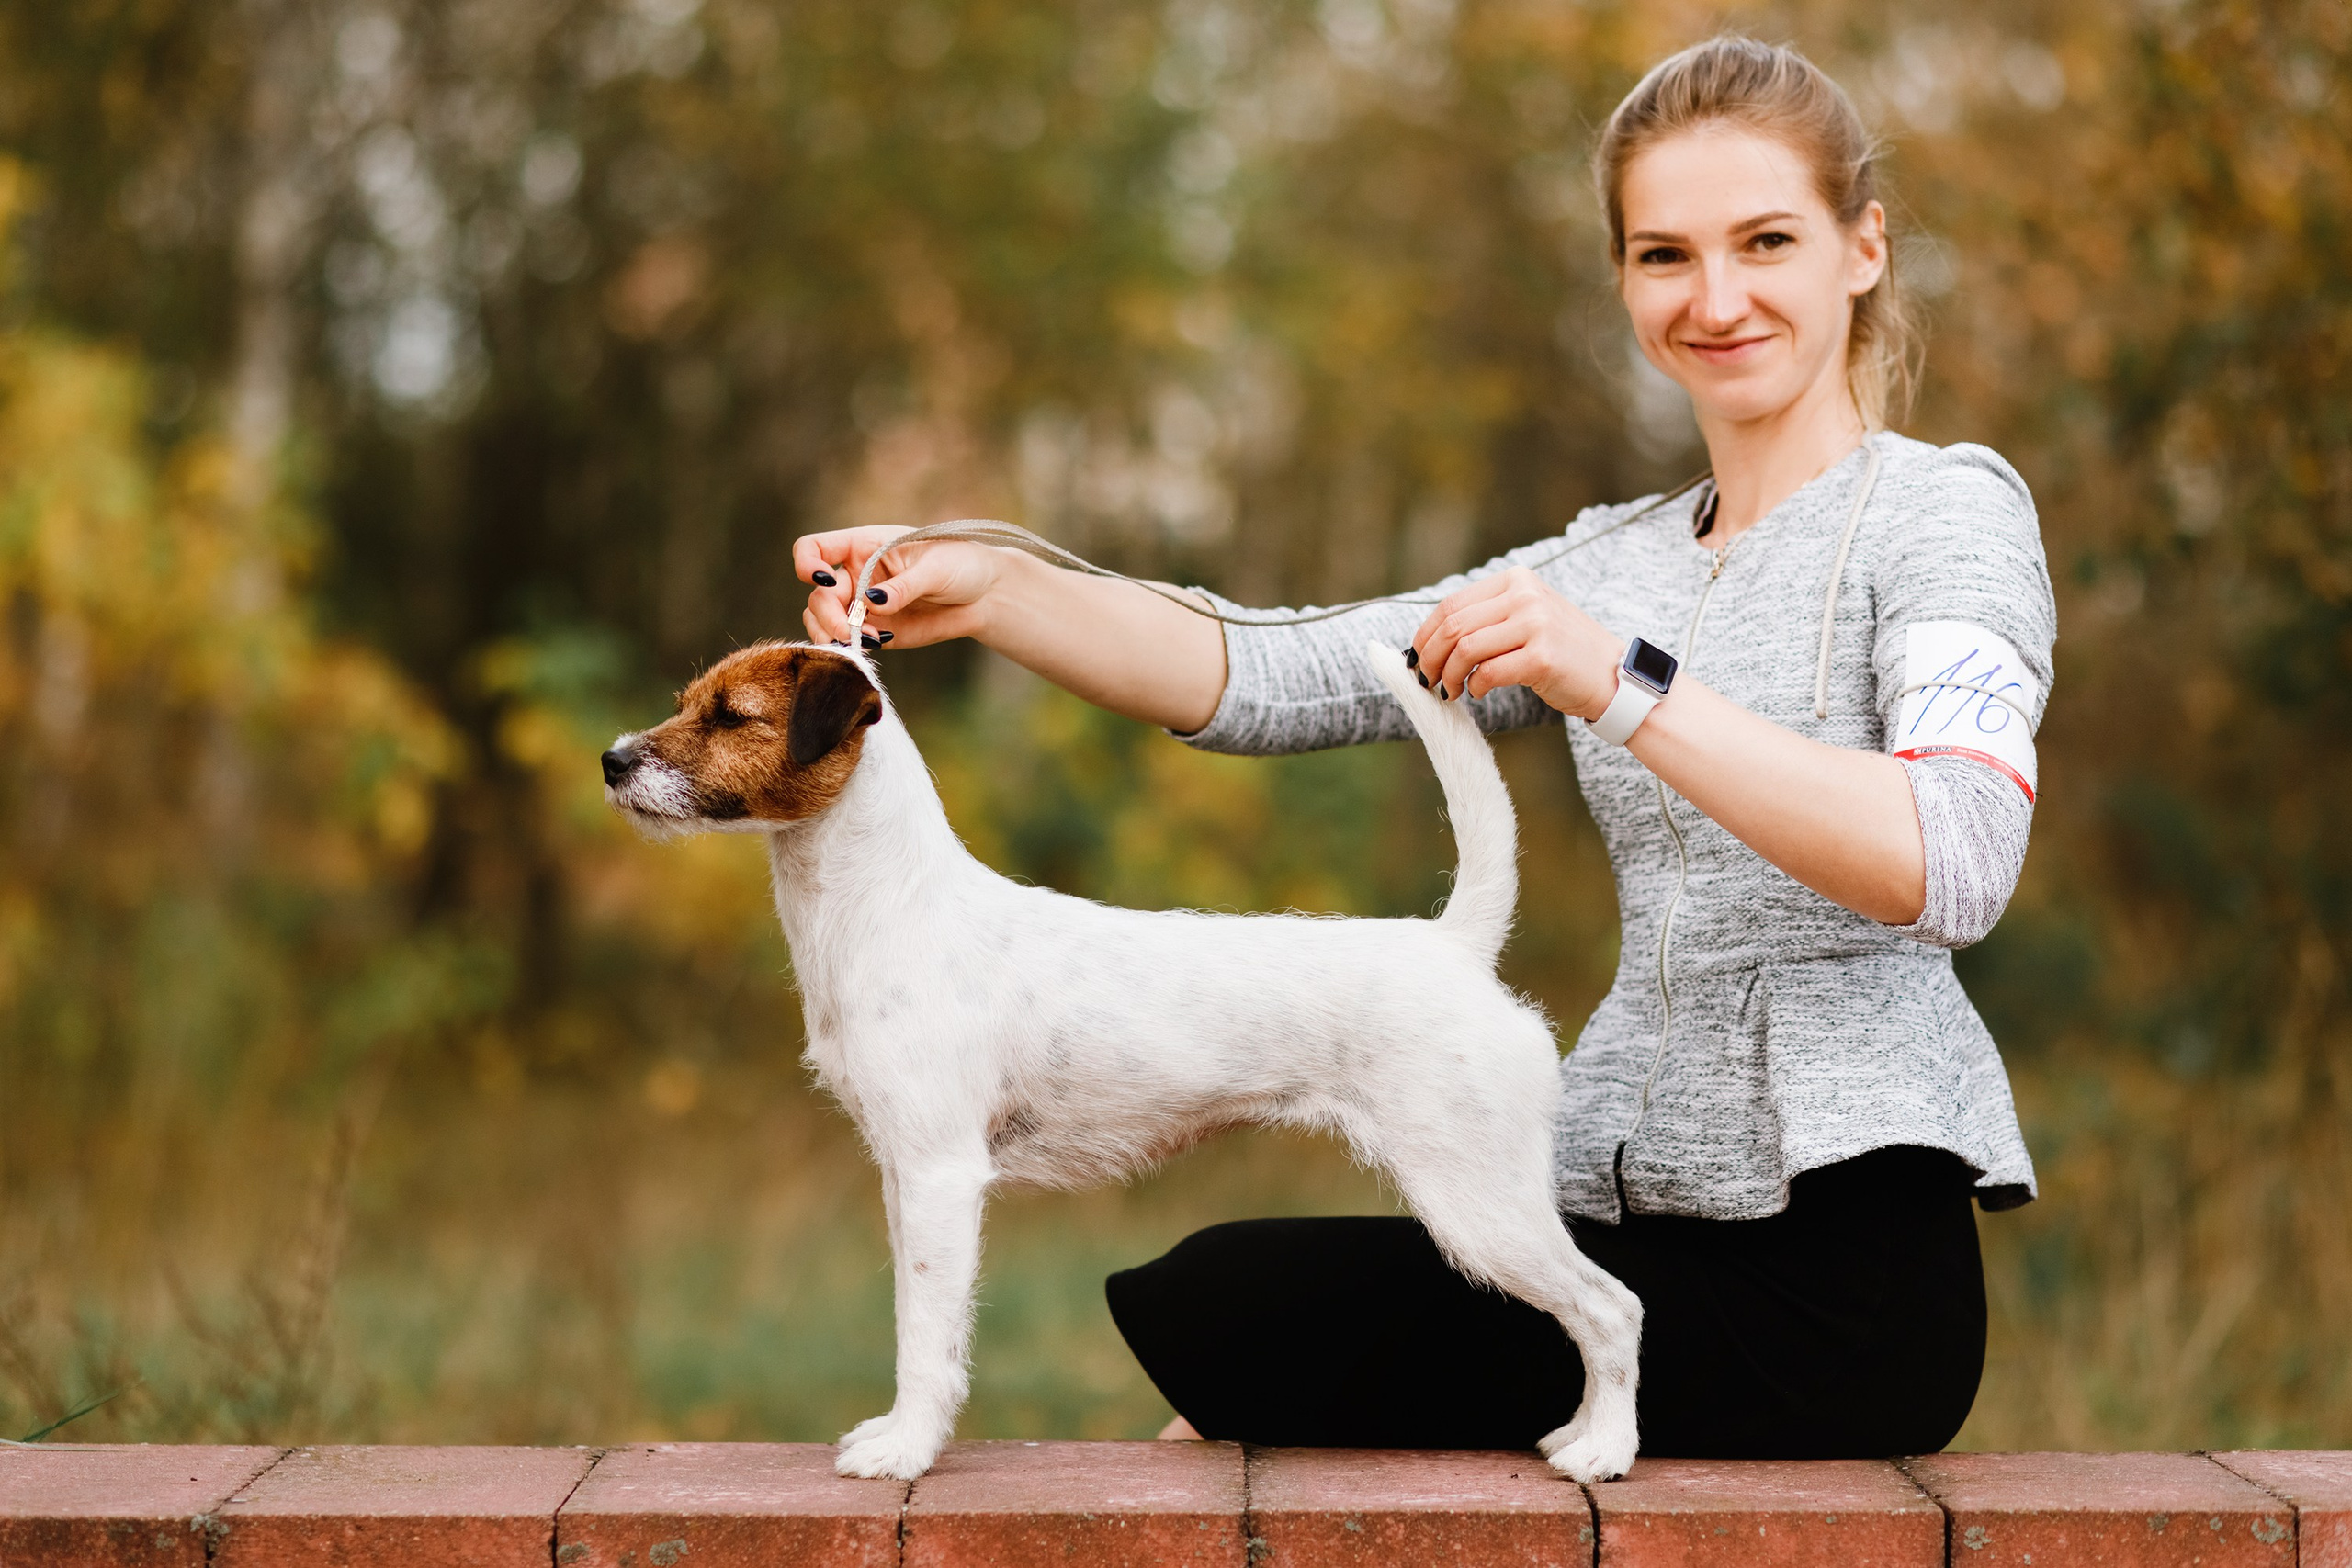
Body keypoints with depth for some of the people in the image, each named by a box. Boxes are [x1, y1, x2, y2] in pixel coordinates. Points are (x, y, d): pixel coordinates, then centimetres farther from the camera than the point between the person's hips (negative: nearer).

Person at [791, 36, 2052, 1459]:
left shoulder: (1947, 511, -3)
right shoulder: (1615, 566, 18)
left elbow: (1957, 869, -21)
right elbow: (1274, 682, 6)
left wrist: (1620, 685, -29)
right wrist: (987, 591, -9)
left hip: (1841, 1275, -6)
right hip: (1641, 1230, 6)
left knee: (1209, 1317, -10)